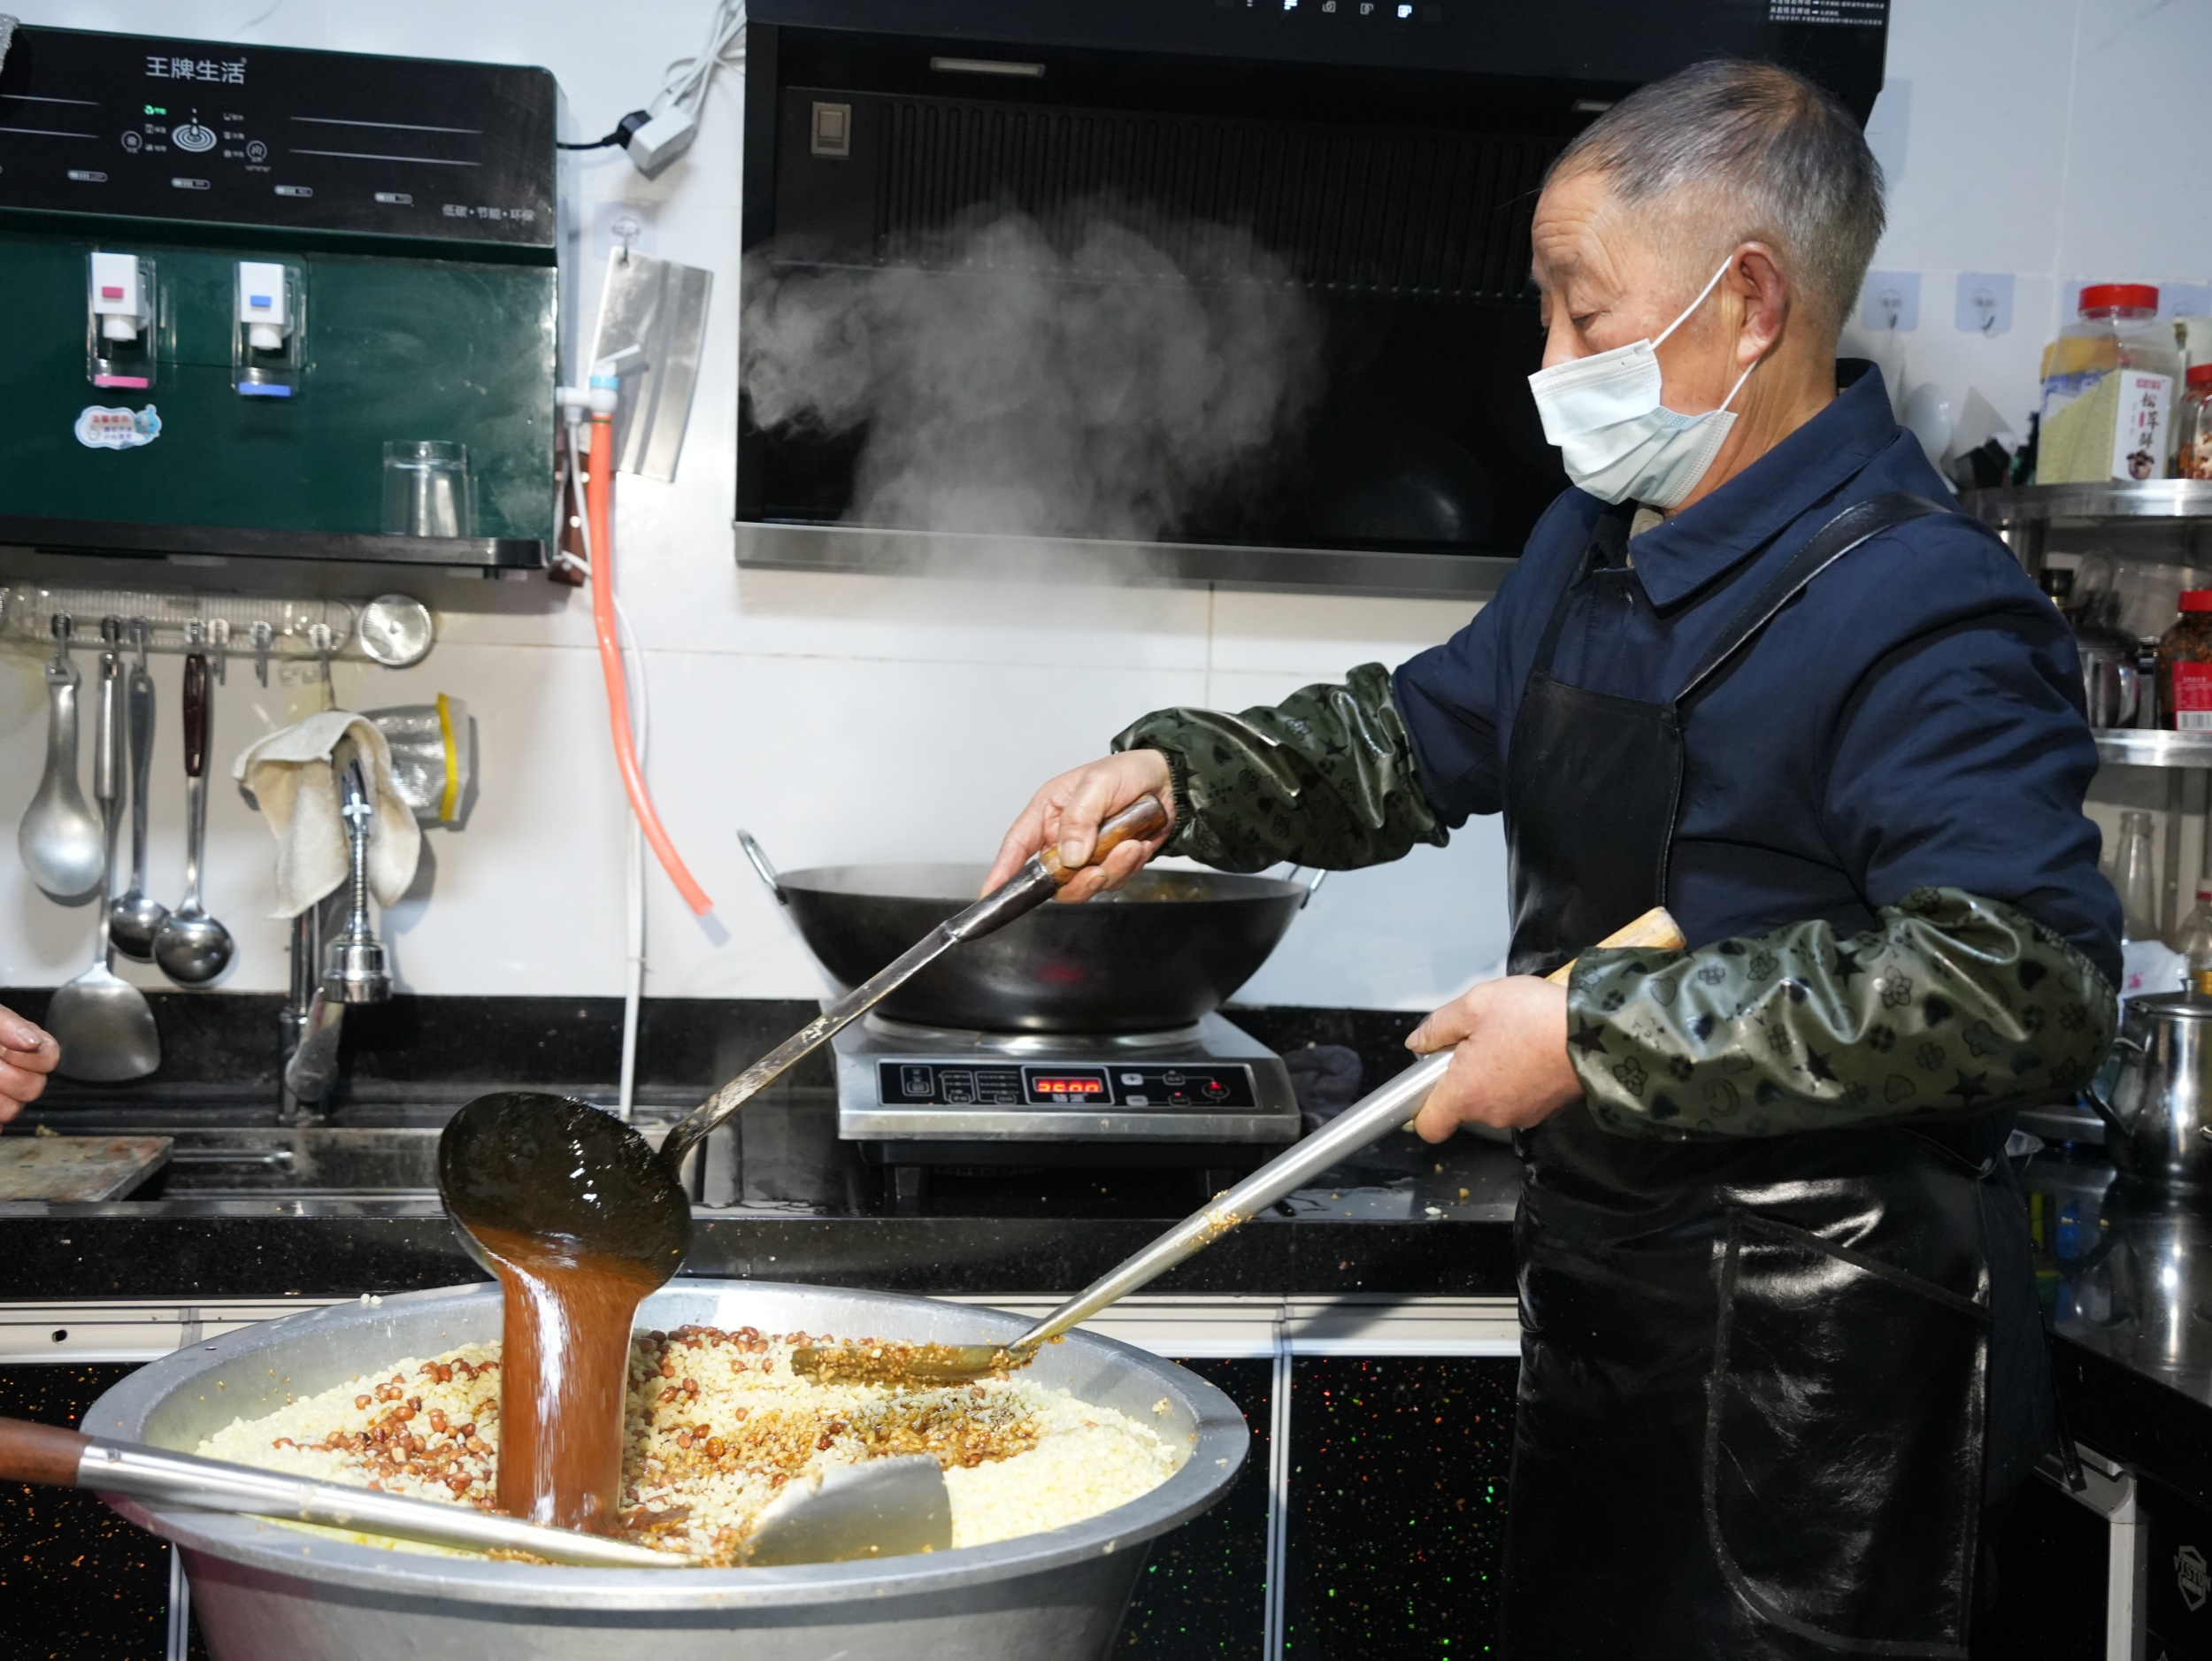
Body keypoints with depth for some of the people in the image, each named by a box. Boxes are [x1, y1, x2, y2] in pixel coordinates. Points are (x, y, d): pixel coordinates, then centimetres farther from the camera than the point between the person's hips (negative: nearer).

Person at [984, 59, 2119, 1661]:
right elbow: (1413, 737, 19)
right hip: (1607, 1294, 9)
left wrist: (1602, 1032, -27)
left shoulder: (1920, 607, -21)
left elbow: (2030, 984, -30)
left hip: (1818, 1381, -8)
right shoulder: (1598, 544, 8)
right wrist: (1174, 775, 1)